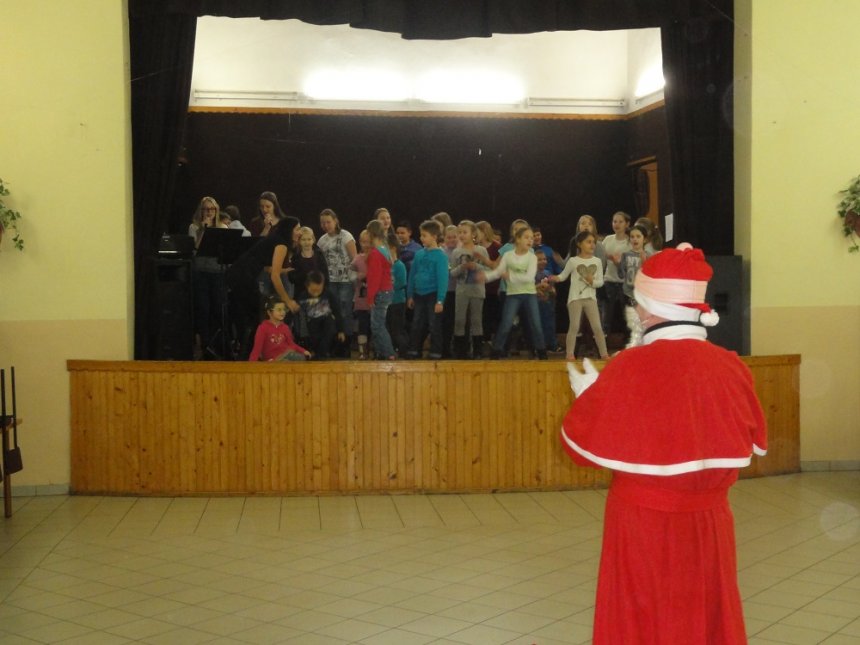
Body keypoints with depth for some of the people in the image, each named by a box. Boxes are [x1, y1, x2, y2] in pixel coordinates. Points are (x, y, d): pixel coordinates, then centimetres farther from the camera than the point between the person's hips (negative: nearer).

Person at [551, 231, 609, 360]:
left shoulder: (597, 261, 4)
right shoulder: (573, 261, -3)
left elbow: (600, 281, 4)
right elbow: (563, 276, 3)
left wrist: (592, 281, -16)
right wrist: (555, 278, -18)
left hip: (590, 298, 2)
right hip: (575, 298, -2)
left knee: (597, 327, 1)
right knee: (574, 326, -6)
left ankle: (604, 353, 8)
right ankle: (570, 353, 1)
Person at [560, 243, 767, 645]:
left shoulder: (630, 369, -18)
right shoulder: (731, 367, -7)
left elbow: (580, 445, -9)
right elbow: (754, 443, 9)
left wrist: (587, 395, 8)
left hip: (644, 526, -4)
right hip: (709, 525, 4)